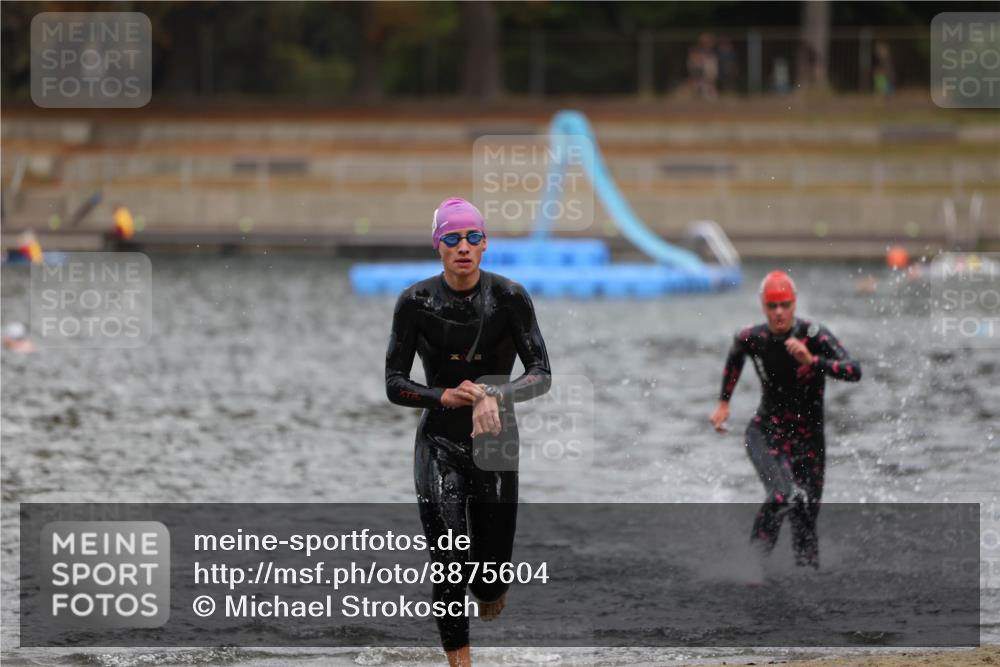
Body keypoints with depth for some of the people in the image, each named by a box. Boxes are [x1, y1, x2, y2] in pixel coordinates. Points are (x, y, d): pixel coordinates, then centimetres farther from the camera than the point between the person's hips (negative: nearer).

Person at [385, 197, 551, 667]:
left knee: (493, 565, 7)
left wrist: (496, 396, -30)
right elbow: (394, 385, -3)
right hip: (439, 444, -1)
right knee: (449, 567, -12)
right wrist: (446, 397, -21)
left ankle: (488, 589, 45)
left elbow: (542, 375, -11)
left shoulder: (509, 298, -9)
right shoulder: (415, 302, -7)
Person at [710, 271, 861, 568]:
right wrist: (724, 402, 24)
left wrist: (811, 361, -38)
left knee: (806, 520, -1)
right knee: (784, 496, -27)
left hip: (808, 439, 0)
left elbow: (854, 371, -26)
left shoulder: (814, 335, -14)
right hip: (766, 432, 0)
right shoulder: (752, 338, -5)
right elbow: (735, 355, 20)